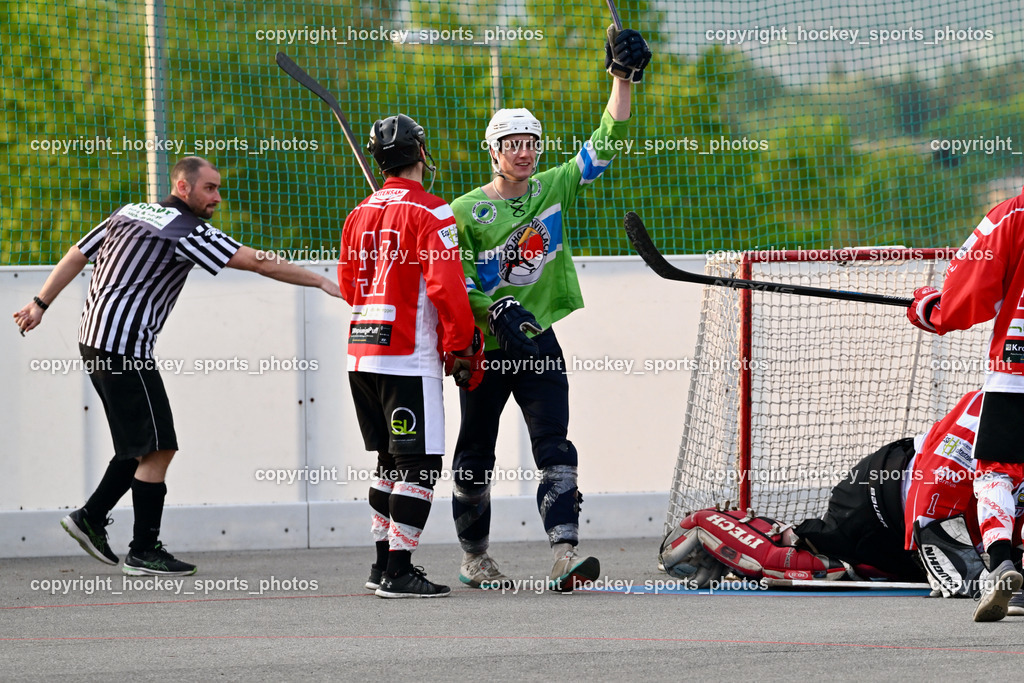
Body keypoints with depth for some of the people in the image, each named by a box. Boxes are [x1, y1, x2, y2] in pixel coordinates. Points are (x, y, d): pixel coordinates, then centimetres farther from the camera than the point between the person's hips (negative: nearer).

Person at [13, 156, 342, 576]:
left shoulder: (129, 214, 13)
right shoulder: (186, 231, -11)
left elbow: (76, 256, 17)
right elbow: (258, 262, -14)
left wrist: (40, 304, 24)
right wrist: (321, 282, -11)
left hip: (94, 340, 9)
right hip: (124, 348, -9)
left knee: (141, 443, 17)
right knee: (157, 446, -4)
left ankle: (91, 518, 20)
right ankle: (143, 552, -1)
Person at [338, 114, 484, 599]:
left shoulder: (360, 215, 12)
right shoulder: (429, 213, -11)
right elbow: (446, 286, -16)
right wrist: (463, 349, -8)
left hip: (362, 354, 8)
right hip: (409, 358, -8)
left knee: (392, 459, 18)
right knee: (419, 463, -6)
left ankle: (383, 565, 22)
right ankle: (399, 572, -11)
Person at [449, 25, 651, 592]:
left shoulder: (554, 189, 5)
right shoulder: (466, 211, -5)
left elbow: (606, 144, 0)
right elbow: (454, 285, -8)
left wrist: (623, 78, -10)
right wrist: (496, 311, -25)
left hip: (539, 343, 2)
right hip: (485, 348, -2)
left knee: (554, 448, -13)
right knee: (475, 457, 8)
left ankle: (564, 553, -23)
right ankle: (473, 556, 24)